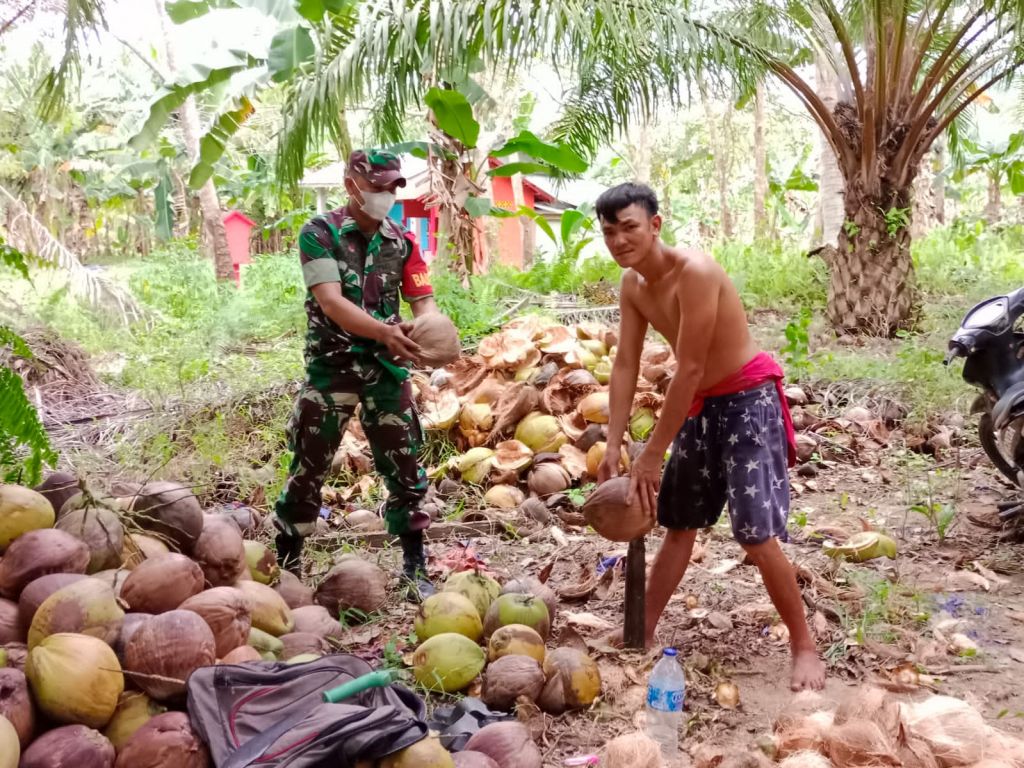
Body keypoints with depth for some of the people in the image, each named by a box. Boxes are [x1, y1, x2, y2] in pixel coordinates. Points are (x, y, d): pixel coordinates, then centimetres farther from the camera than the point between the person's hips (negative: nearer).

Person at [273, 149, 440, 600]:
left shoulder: (402, 242, 6)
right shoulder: (320, 233, -7)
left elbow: (423, 300, 2)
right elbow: (330, 301, -19)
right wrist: (386, 331, -34)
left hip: (387, 371, 3)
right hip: (332, 368, -3)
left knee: (406, 471, 4)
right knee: (308, 470, 5)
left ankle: (415, 569, 16)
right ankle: (285, 565, 21)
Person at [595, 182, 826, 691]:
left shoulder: (695, 272, -28)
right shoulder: (632, 285, -2)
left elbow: (690, 369, -27)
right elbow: (625, 365, -1)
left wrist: (652, 455, -23)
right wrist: (613, 447, -8)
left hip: (749, 397, -8)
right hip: (701, 402, 8)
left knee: (756, 534, -11)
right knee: (679, 524, 15)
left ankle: (804, 646, 7)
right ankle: (642, 633, 27)